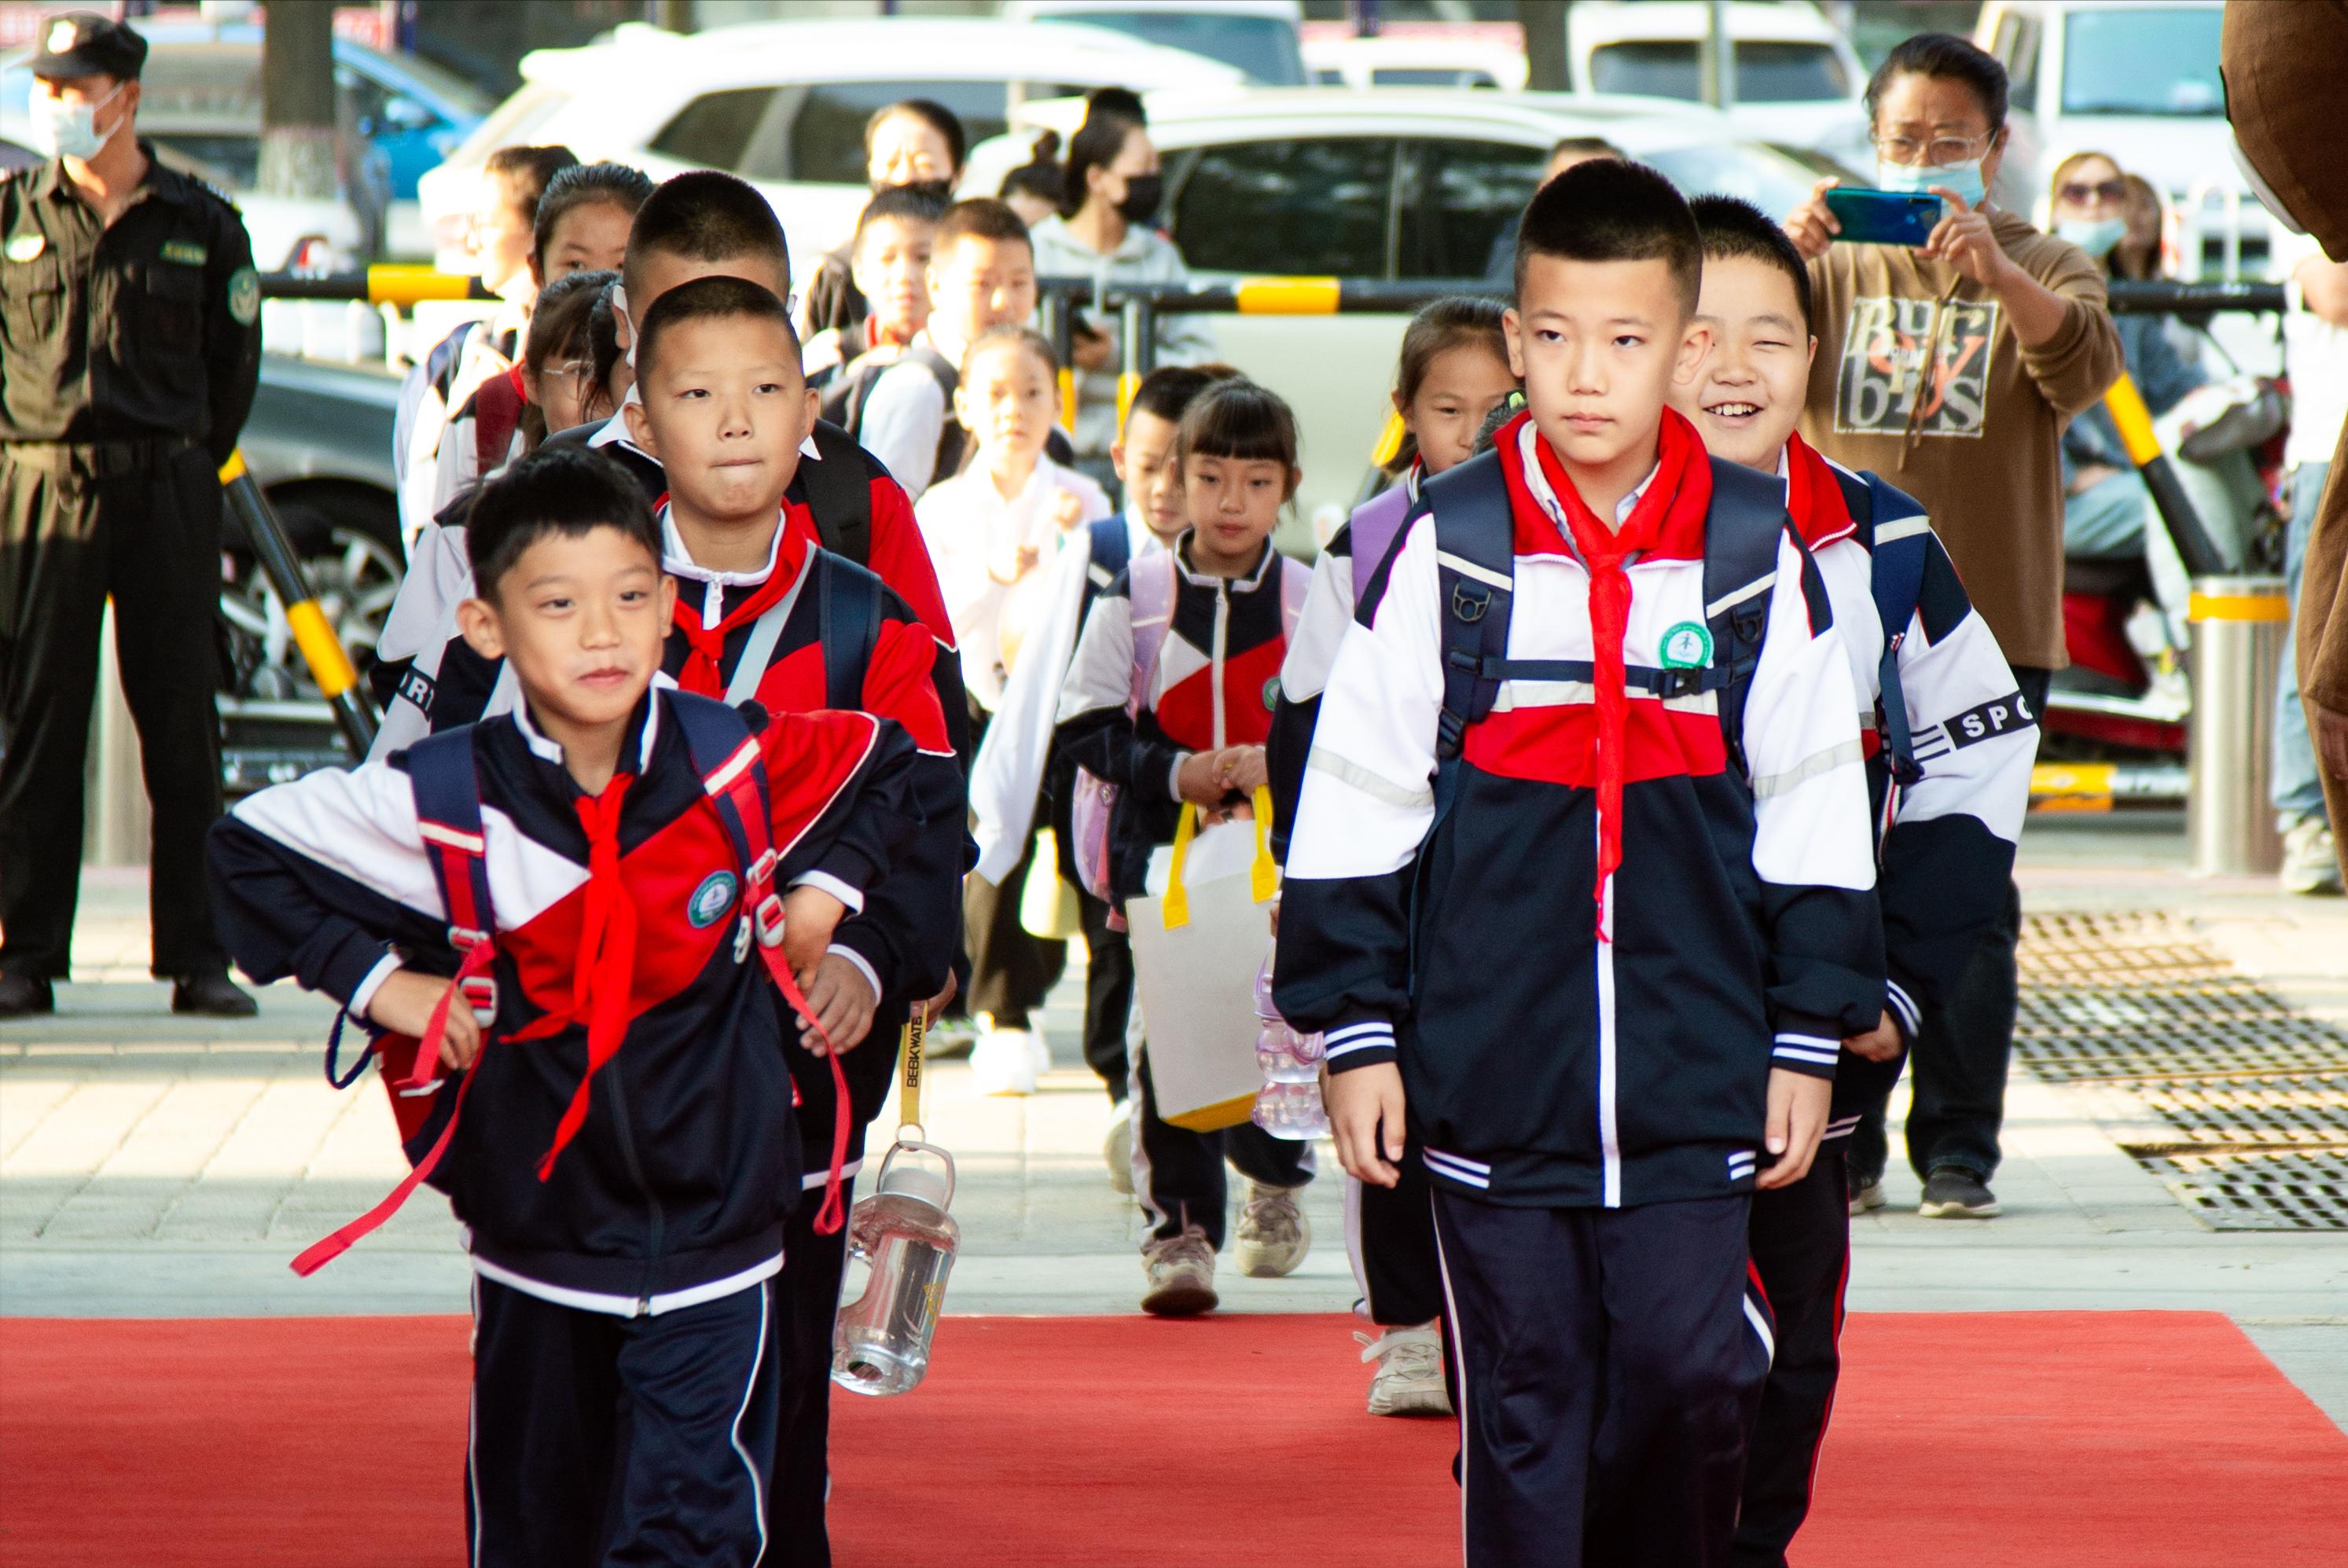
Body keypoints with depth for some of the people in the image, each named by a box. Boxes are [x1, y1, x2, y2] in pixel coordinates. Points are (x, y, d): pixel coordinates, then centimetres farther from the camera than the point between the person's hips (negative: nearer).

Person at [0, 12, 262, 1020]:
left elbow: (234, 363, 13)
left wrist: (185, 467, 10)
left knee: (182, 731, 1)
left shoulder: (202, 225, 5)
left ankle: (197, 960, 6)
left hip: (170, 496, 0)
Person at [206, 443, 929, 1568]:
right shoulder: (447, 802, -13)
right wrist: (374, 979, -6)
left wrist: (824, 888, 3)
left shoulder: (742, 762, -9)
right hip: (535, 1236, 1)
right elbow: (248, 850, -2)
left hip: (713, 1233, -1)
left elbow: (885, 766, 13)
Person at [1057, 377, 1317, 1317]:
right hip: (1163, 853, 0)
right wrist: (1175, 773, -13)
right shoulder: (1135, 598, -1)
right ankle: (1177, 1224, -1)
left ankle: (1277, 1181, 35)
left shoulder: (1314, 604, 0)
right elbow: (1088, 728, 0)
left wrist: (1282, 763, -15)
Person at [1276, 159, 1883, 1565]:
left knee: (1693, 1372, -1)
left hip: (1699, 1077, 1)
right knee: (1521, 1397, 5)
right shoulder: (1447, 552, 0)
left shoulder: (1756, 552, 3)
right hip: (1494, 1067, 0)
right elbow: (1354, 812, 4)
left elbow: (1818, 818, 9)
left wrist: (1810, 1036, 8)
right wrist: (1354, 1030, 2)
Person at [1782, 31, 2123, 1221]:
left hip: (1989, 631, -2)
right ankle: (1835, 1146, 9)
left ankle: (1958, 1150, 3)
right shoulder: (1836, 272, 10)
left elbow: (2084, 365, -14)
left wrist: (1993, 270, -31)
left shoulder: (2041, 270, 6)